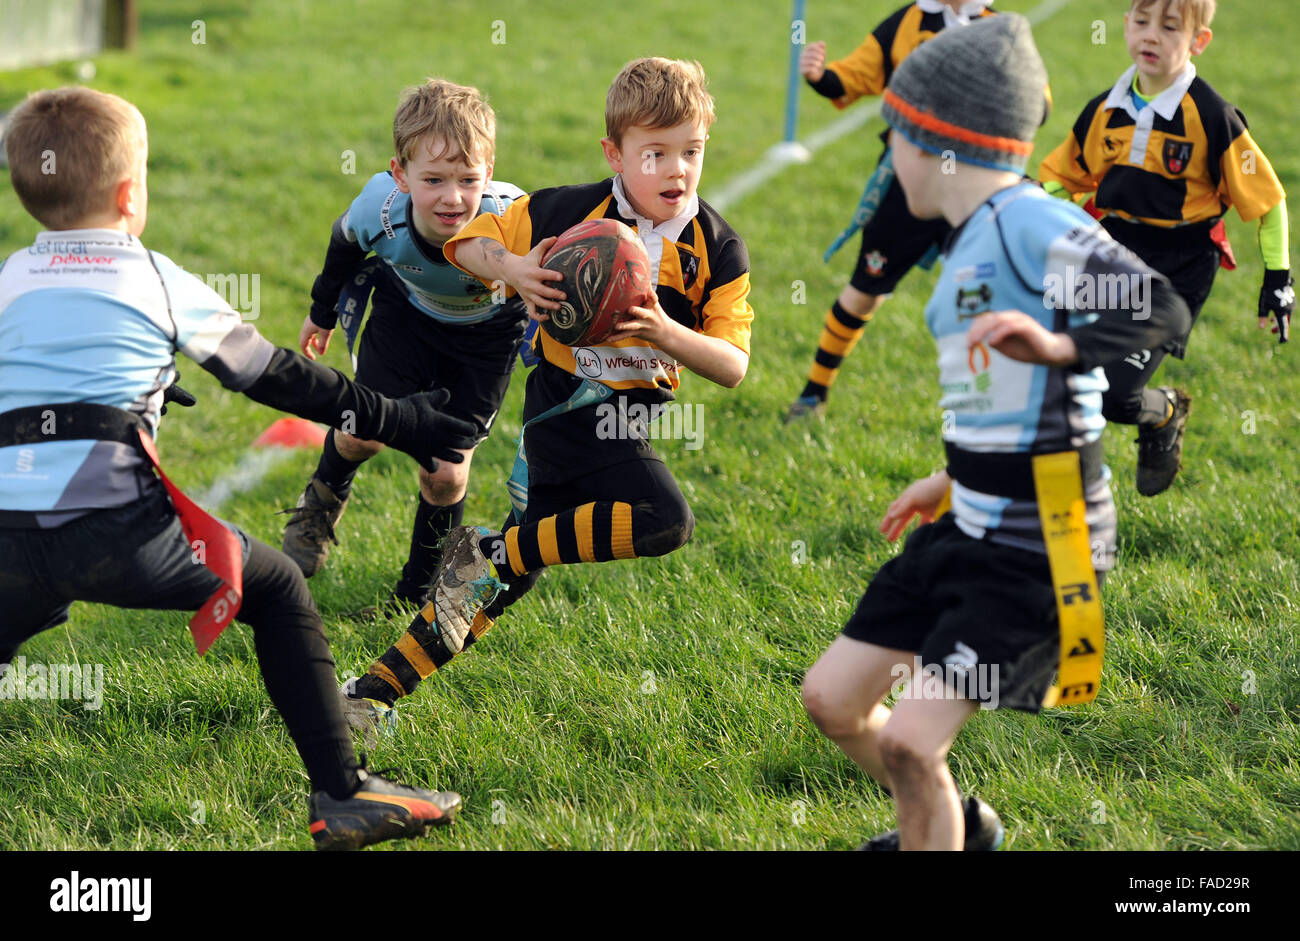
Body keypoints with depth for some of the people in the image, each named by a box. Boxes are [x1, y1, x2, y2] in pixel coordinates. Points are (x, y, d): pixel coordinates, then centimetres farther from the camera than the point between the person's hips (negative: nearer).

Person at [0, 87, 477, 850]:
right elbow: (280, 380, 14)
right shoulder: (161, 283, 9)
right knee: (277, 587, 14)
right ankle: (343, 794, 8)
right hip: (116, 527, -3)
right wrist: (399, 423, 22)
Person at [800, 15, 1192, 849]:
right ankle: (957, 824, 38)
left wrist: (1057, 345, -49)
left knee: (909, 741, -17)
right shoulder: (974, 240, 11)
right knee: (832, 699, 15)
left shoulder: (1032, 221, -19)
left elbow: (1165, 310, -33)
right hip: (969, 530, 10)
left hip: (1040, 552, -10)